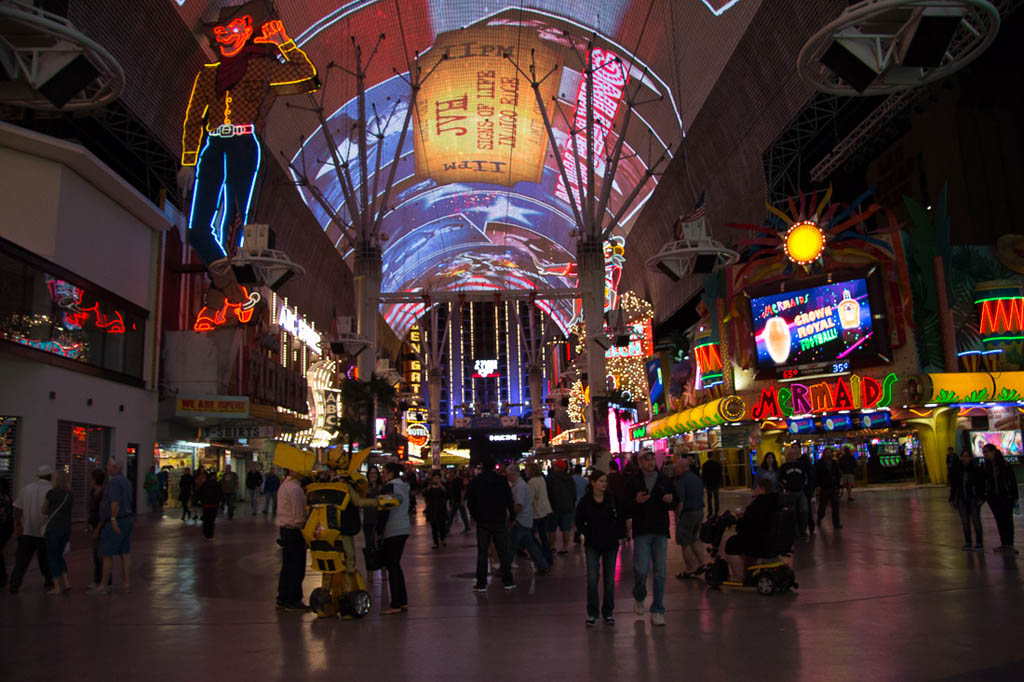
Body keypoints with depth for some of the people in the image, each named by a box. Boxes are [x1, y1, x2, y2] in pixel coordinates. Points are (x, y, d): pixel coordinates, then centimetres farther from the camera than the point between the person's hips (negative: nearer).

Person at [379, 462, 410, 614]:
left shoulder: (389, 488, -12)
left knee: (392, 567, -4)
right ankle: (403, 602, 16)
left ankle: (396, 605, -3)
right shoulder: (404, 487, 14)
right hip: (404, 529, 9)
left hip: (392, 532, -9)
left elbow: (384, 512, -13)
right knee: (396, 565, 14)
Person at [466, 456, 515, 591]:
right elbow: (510, 501, 1)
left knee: (482, 553, 4)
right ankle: (508, 581, 10)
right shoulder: (502, 480, 1)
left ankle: (481, 584, 6)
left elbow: (470, 503, -6)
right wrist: (512, 516, 10)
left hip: (483, 522, -1)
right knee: (503, 552, 8)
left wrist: (476, 517, 8)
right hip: (500, 521, 1)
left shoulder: (475, 481, -5)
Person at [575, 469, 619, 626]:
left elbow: (620, 518, 7)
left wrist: (617, 534, 0)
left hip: (611, 544, 1)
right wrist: (588, 534, -2)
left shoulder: (612, 499, -4)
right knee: (592, 578, -8)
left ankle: (608, 613, 20)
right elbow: (579, 522, 6)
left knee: (609, 579, 6)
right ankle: (592, 613, 6)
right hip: (593, 545, -1)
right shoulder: (585, 501, -5)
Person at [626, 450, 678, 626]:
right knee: (641, 570, -7)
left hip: (661, 532, 2)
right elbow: (625, 507, -2)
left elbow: (674, 505, 13)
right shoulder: (633, 481, 1)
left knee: (660, 572, 3)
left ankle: (657, 610, 13)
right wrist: (636, 501, -21)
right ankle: (639, 598, 23)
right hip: (641, 532, -2)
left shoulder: (664, 480, 8)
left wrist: (670, 500, -9)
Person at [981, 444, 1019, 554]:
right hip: (993, 499, 3)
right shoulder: (986, 466, 2)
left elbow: (1013, 480, -3)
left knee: (1008, 521, 0)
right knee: (999, 521, 6)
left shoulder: (1004, 463, -6)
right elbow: (983, 482, 5)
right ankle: (1004, 544, 13)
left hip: (1006, 497, -3)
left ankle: (1009, 545, 4)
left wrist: (1015, 496, -5)